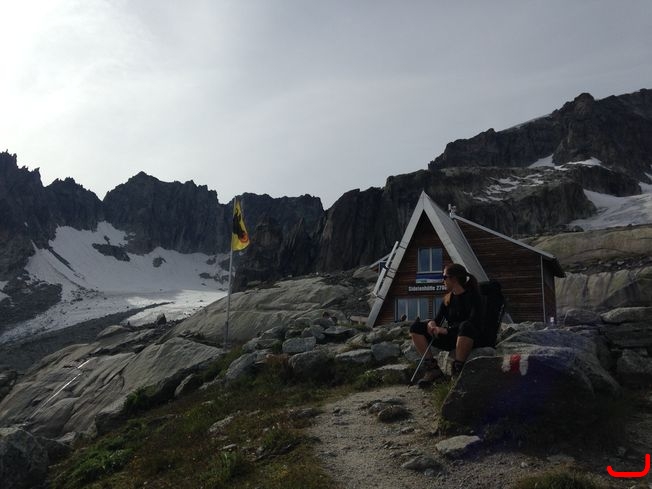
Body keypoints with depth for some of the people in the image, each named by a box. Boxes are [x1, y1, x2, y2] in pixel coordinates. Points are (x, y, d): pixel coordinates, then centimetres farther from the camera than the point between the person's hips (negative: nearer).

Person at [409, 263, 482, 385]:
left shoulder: (472, 296, -10)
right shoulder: (448, 298, 11)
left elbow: (473, 321, -22)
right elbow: (437, 319, 11)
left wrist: (447, 330, -27)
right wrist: (431, 324, -13)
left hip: (467, 338, -6)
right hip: (450, 338, 7)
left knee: (466, 326, -42)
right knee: (416, 327, -7)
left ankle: (457, 370, -28)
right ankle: (432, 368, -9)